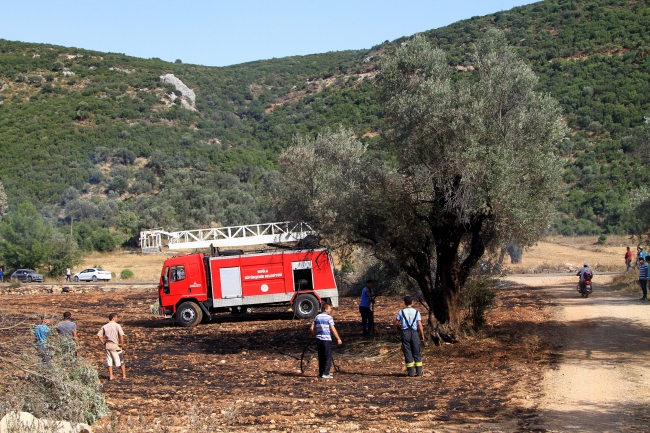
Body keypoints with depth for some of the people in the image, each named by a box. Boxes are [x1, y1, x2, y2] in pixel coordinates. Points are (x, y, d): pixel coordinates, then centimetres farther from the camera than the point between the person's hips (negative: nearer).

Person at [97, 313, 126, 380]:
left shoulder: (105, 326, 5)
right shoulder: (117, 326, -10)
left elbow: (99, 335, 0)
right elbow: (121, 335, -22)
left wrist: (103, 343, 5)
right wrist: (121, 343, -10)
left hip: (107, 346, 4)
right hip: (116, 346, -4)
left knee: (109, 361, 12)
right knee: (121, 361, 9)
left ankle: (111, 376, 10)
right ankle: (124, 375, 13)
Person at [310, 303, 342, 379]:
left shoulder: (317, 317, 9)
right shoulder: (329, 317, -9)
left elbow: (312, 328, 8)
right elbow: (333, 329, -13)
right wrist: (338, 339, -6)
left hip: (319, 339, 6)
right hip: (327, 339, -6)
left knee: (321, 357, 14)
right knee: (328, 357, 1)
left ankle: (320, 373, 16)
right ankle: (325, 373, -4)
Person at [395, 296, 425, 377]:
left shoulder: (401, 312, 0)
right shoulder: (416, 312, 1)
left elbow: (396, 323, 3)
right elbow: (420, 325, -2)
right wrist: (422, 335, 6)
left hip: (405, 332, 0)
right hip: (414, 332, 0)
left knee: (407, 352, 4)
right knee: (417, 352, 9)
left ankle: (411, 372, 2)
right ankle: (419, 371, 8)